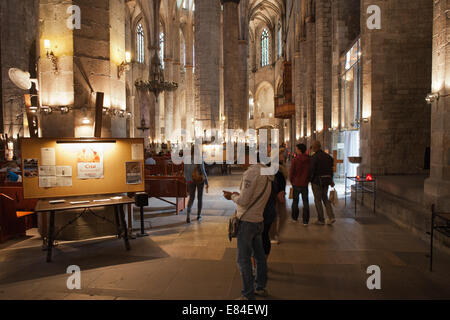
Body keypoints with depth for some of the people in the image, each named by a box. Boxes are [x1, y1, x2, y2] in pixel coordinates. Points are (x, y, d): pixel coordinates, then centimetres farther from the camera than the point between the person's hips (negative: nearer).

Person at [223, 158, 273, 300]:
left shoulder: (252, 172, -20)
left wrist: (233, 196, -1)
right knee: (259, 255, 18)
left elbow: (244, 201, -20)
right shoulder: (266, 174, 6)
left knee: (244, 259, 3)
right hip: (259, 220, 9)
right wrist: (236, 195, 8)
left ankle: (248, 295, 13)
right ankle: (261, 288, 32)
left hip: (247, 222, -9)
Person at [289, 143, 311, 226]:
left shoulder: (295, 160, -12)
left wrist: (292, 181, 9)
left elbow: (291, 172, -7)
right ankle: (305, 221, 6)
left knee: (295, 201, 15)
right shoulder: (309, 160, -5)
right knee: (305, 202, 7)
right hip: (305, 184, 1)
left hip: (296, 184, -1)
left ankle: (295, 218, 24)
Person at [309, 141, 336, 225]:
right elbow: (331, 169, 11)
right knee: (325, 198, 18)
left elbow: (312, 170, -17)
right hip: (327, 180, 6)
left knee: (318, 200, 5)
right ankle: (331, 217, 7)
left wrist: (310, 179, -2)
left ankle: (321, 220, 10)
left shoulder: (314, 157, -15)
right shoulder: (327, 156, 6)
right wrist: (331, 179, 19)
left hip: (317, 180, -6)